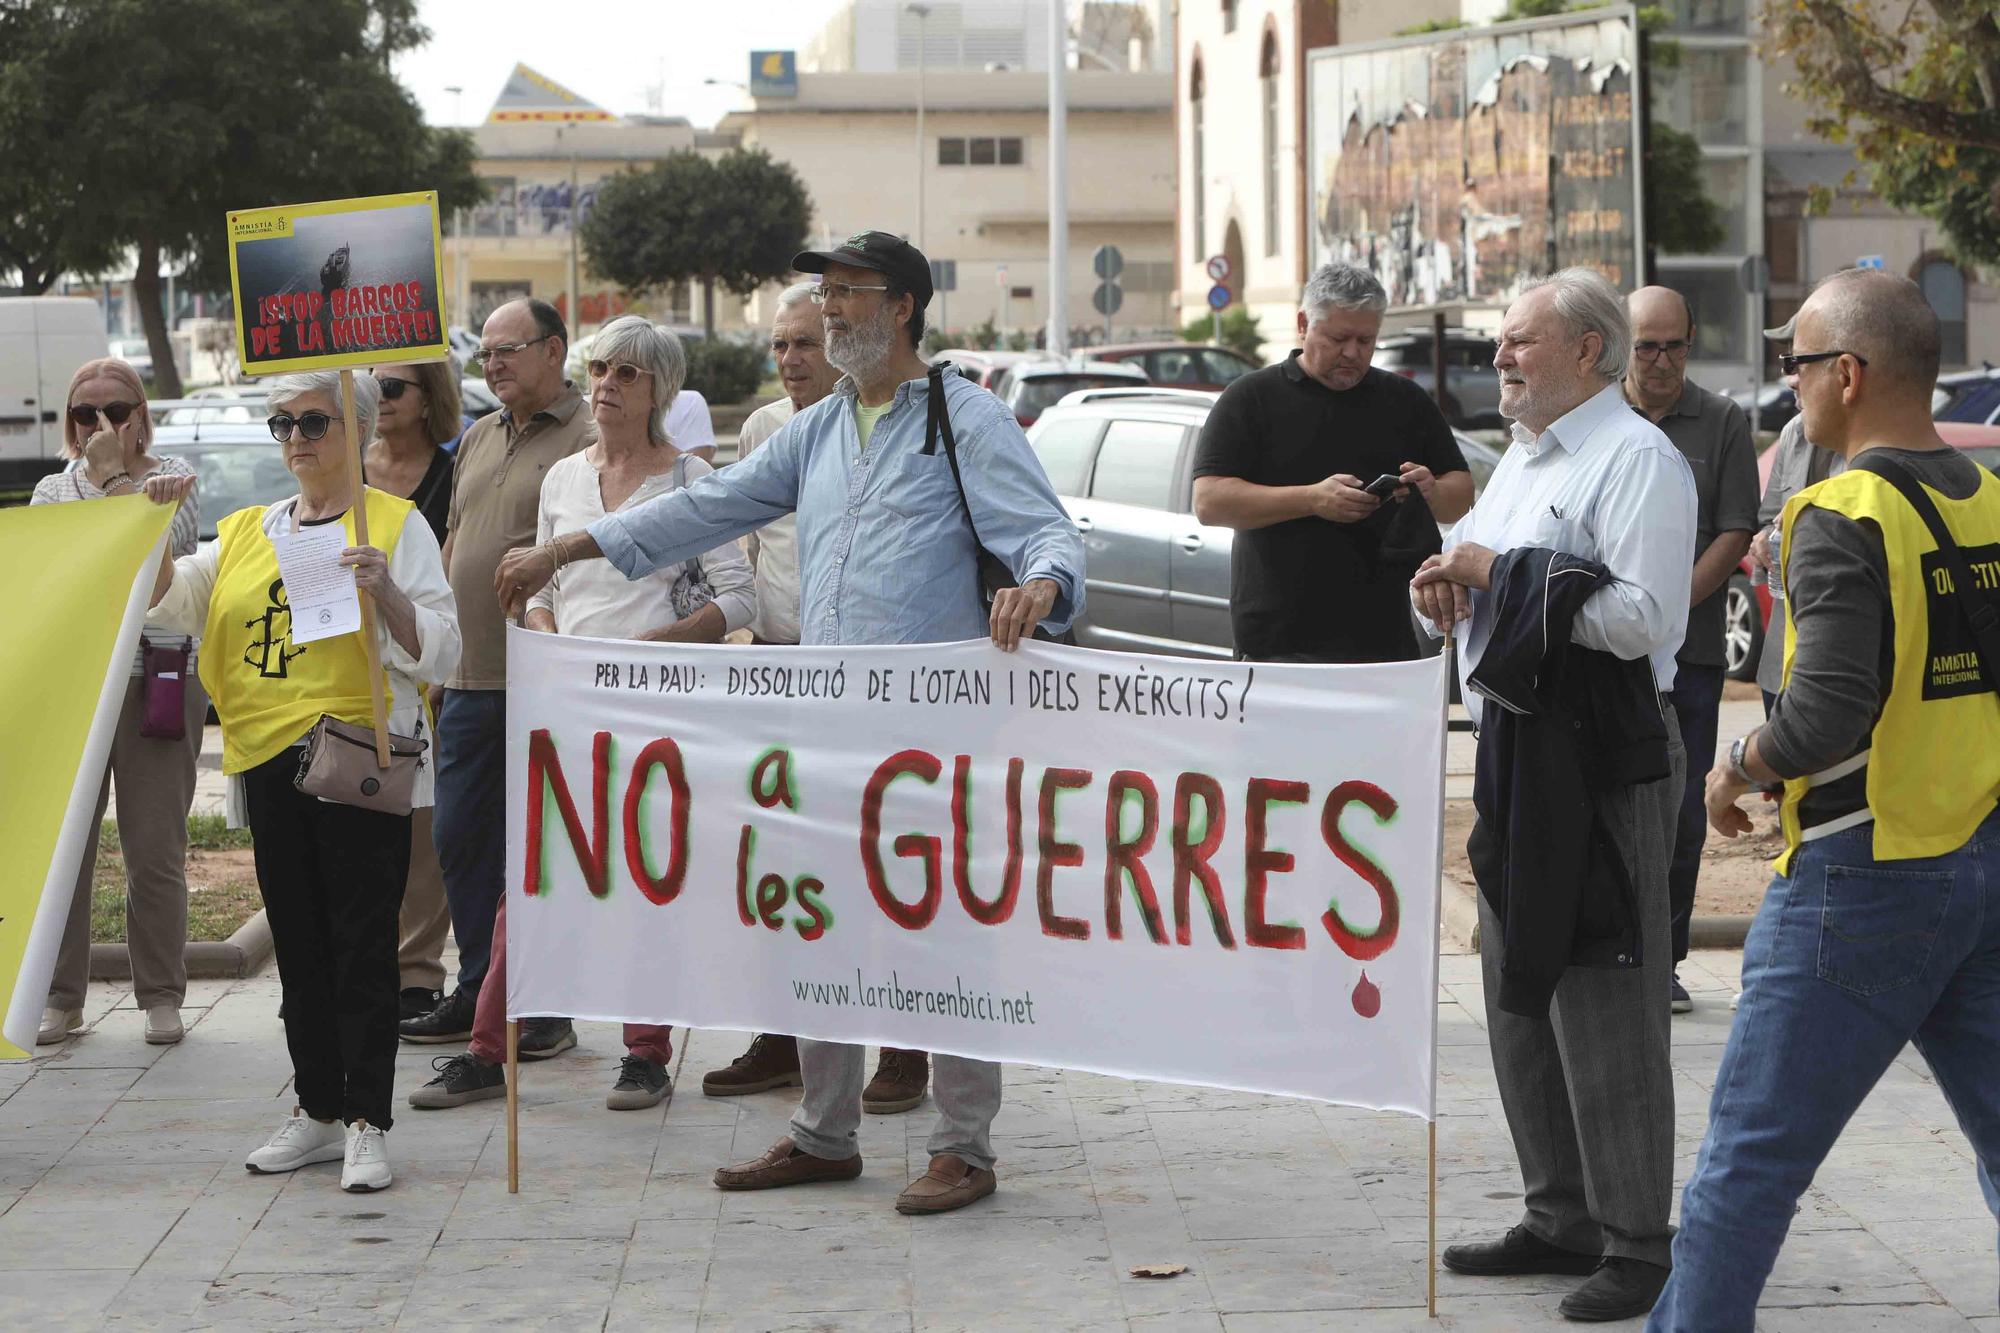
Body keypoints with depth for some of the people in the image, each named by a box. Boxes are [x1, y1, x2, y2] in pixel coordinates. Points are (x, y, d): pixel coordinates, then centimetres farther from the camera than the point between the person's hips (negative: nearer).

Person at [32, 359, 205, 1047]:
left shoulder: (173, 477, 7)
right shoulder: (53, 491, 14)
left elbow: (153, 546, -11)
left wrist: (117, 474, -7)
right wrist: (98, 477, -5)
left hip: (158, 675, -2)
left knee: (156, 849, -1)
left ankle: (161, 997, 9)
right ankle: (59, 998, 8)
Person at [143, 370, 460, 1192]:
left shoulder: (396, 525, 0)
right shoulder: (247, 532, 16)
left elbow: (437, 652, -6)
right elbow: (168, 600, 10)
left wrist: (384, 591, -22)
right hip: (269, 756, 6)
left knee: (362, 944, -6)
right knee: (299, 945, 11)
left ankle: (367, 1123, -3)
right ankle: (318, 1110, 20)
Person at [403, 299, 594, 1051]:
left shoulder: (587, 441, -8)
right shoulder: (477, 440, 17)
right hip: (471, 677, 8)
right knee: (459, 839, 11)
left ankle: (550, 1008, 7)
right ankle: (475, 994, 22)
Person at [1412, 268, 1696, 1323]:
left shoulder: (1637, 459, -12)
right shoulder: (1522, 456, 19)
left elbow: (1647, 617, -23)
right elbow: (1482, 583, 27)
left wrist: (1508, 575, -18)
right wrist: (1443, 585, 4)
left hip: (1606, 761, -10)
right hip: (1513, 750, 10)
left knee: (1604, 1009, -7)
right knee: (1517, 998, 14)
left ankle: (1637, 1245, 1)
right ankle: (1560, 1218, 26)